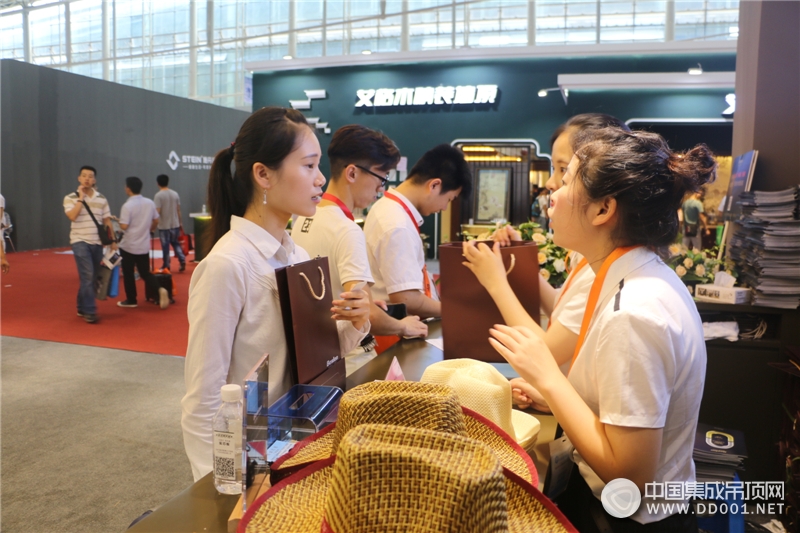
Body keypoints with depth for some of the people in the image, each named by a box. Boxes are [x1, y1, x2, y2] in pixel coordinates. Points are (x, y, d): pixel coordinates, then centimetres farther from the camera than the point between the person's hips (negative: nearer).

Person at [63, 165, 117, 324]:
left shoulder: (102, 199, 8)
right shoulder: (70, 198, -2)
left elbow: (107, 221, 11)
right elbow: (72, 216, -19)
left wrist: (112, 241, 5)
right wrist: (81, 197, -14)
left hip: (97, 243, 4)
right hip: (80, 242, -4)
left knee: (92, 278, 10)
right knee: (87, 276, -14)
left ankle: (82, 308, 24)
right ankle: (90, 311, -10)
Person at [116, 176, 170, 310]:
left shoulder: (127, 205, -17)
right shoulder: (150, 203, 1)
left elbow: (124, 226, -20)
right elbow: (156, 221, 11)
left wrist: (119, 221, 2)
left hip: (128, 245, -5)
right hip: (144, 245, 5)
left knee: (128, 273, 11)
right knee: (145, 273, 12)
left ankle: (131, 300, 19)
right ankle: (159, 290, -12)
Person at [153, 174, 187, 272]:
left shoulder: (158, 195, -12)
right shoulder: (175, 194, 4)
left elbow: (157, 211, -17)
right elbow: (178, 210, 7)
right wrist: (180, 223, 16)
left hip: (164, 225, -5)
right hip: (175, 224, 5)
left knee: (165, 246, 4)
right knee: (175, 243, 18)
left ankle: (166, 266, 12)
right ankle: (182, 260, 2)